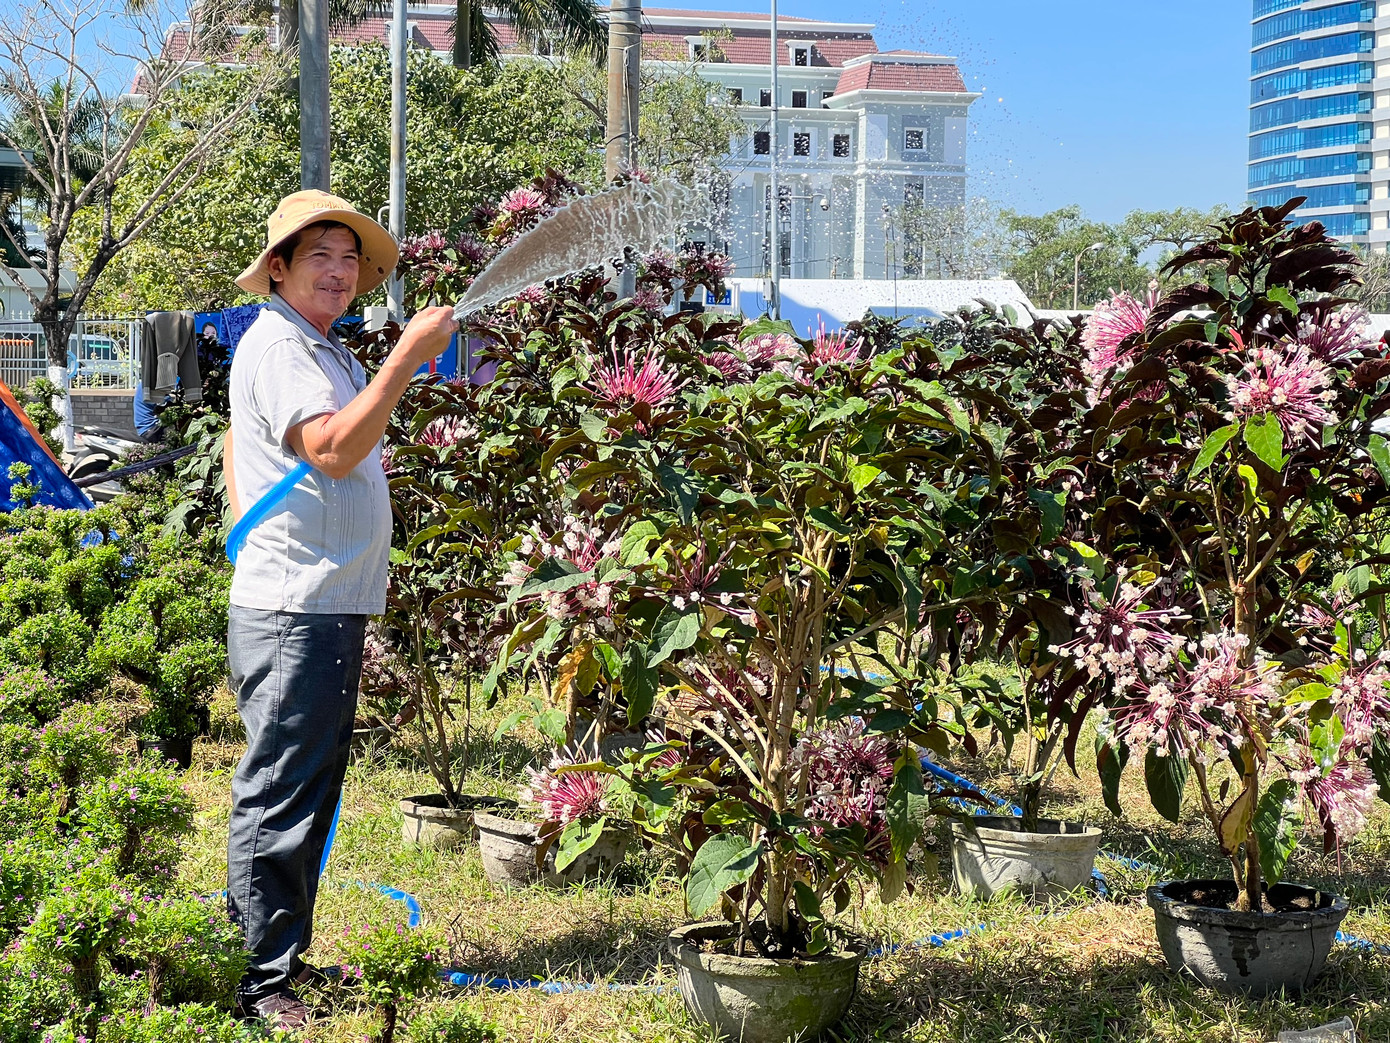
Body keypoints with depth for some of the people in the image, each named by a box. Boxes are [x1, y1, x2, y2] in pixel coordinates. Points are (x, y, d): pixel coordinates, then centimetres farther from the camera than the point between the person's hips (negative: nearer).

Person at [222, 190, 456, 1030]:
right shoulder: (277, 345, -12)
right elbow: (333, 449, -25)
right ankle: (262, 985, -2)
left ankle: (287, 964, 25)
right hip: (293, 612, -10)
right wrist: (411, 354, -26)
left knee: (309, 797, 16)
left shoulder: (326, 352, 19)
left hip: (332, 607, 10)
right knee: (278, 802, -7)